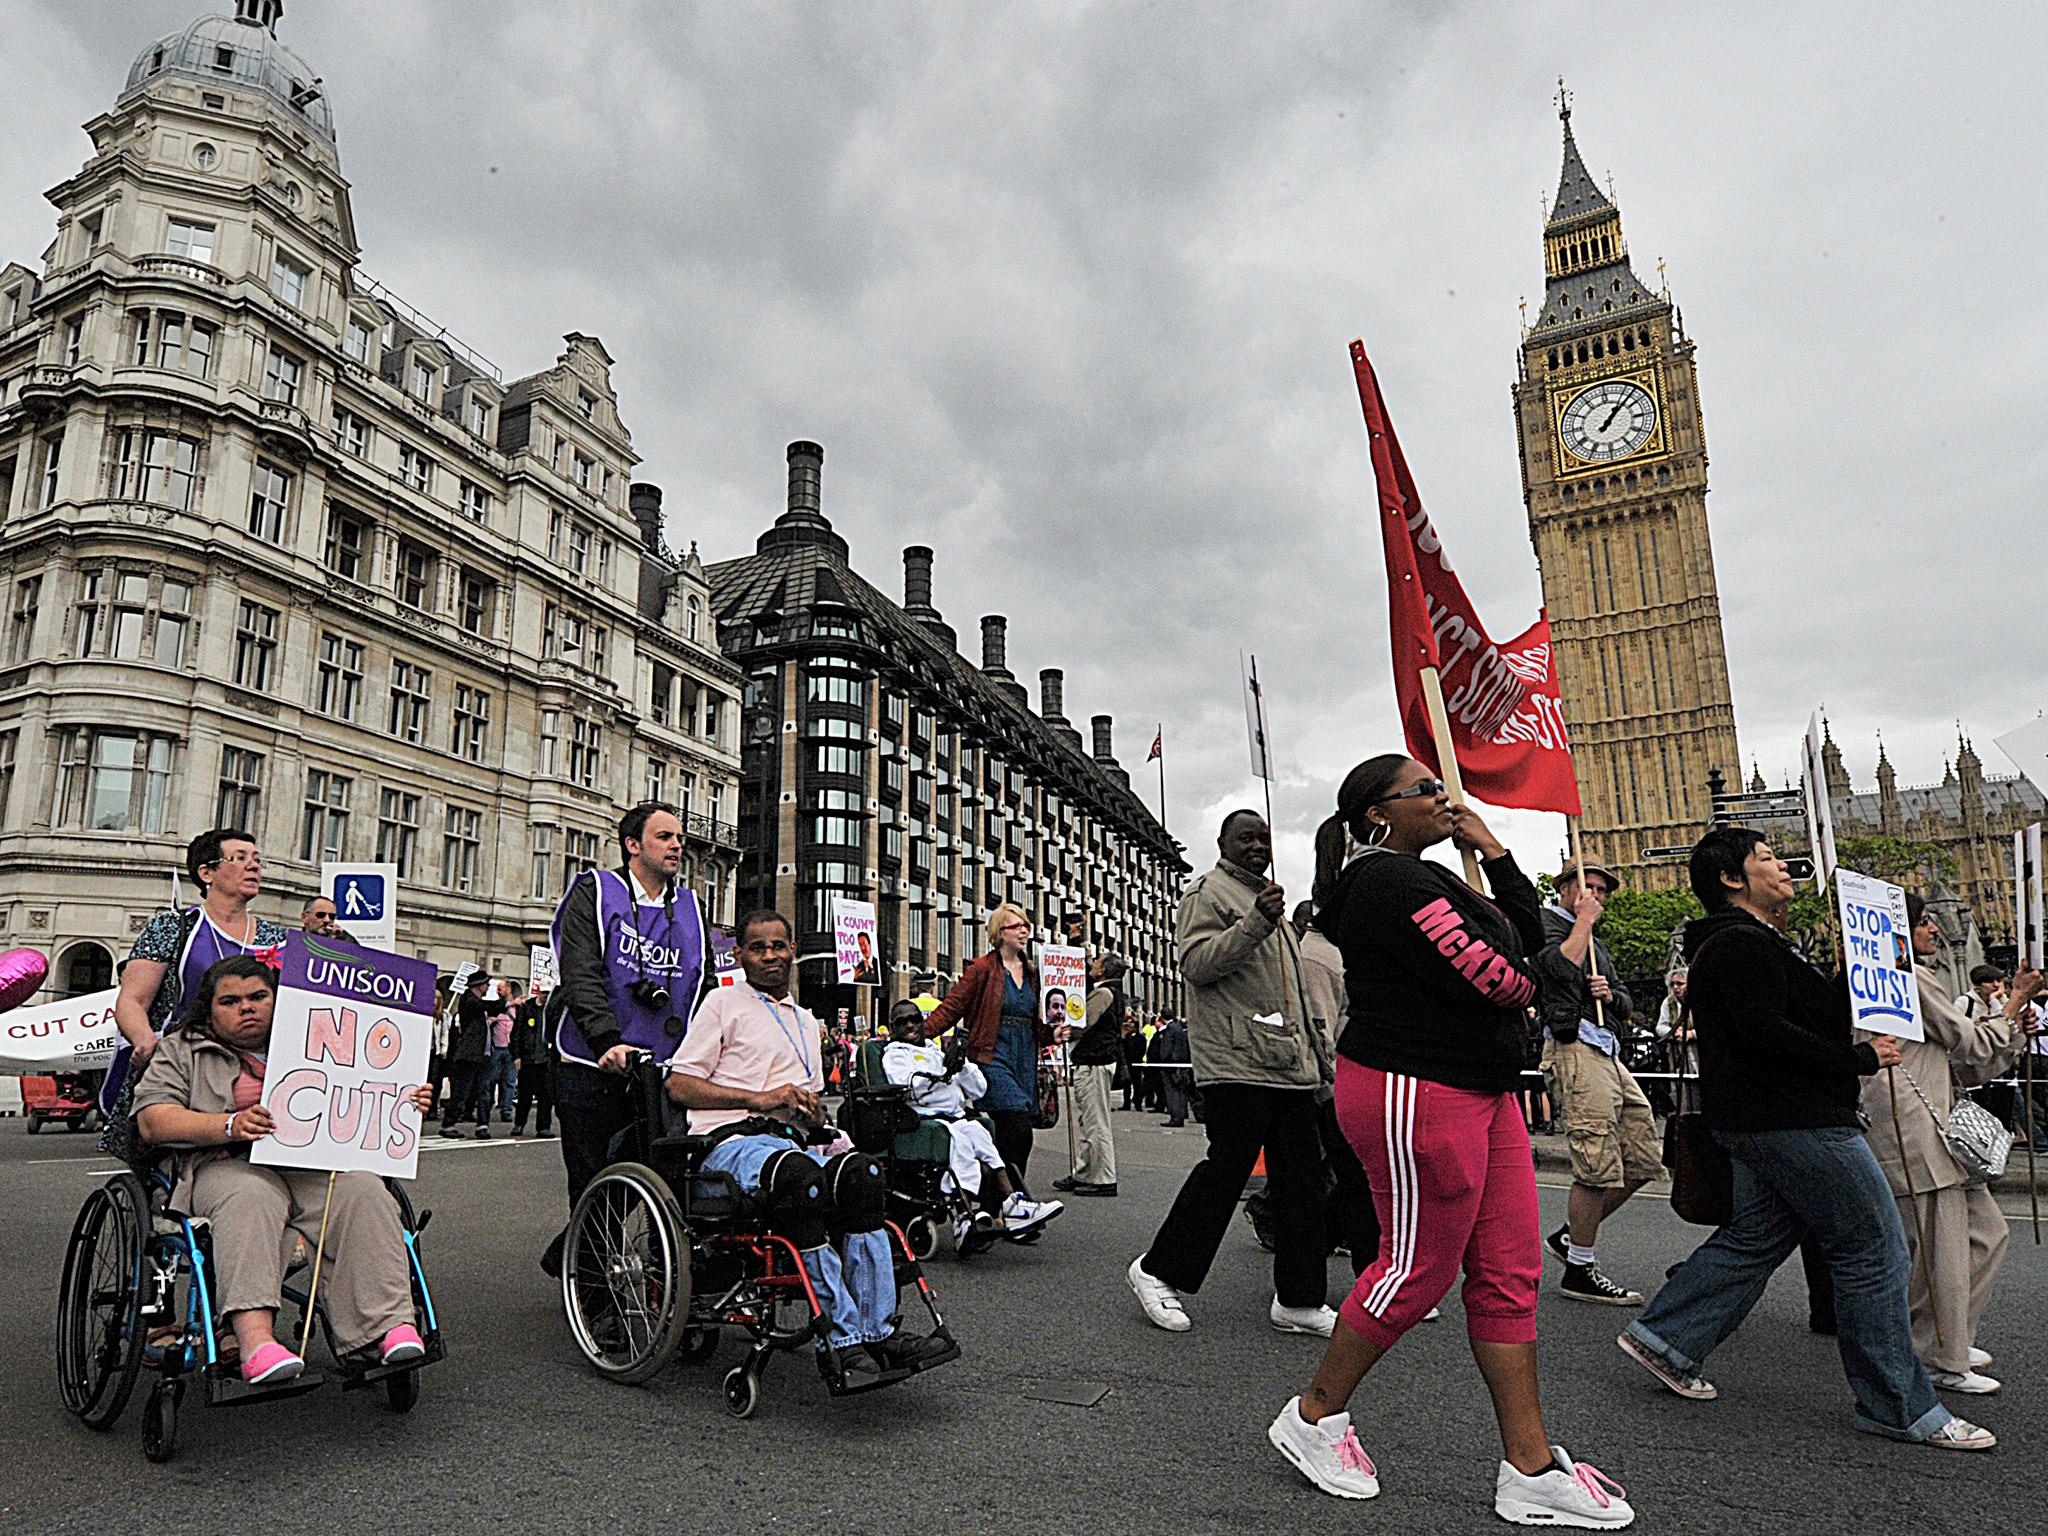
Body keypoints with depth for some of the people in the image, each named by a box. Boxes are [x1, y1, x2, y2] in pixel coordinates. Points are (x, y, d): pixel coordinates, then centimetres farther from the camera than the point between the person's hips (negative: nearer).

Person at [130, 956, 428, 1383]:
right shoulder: (181, 1051, 16)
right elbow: (153, 1121, 2)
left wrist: (405, 1105, 1)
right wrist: (231, 1125, -16)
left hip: (318, 1164, 2)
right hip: (232, 1167, -2)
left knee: (364, 1192, -30)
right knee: (249, 1202, -37)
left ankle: (388, 1323, -38)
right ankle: (255, 1341, -51)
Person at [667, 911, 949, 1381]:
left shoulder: (806, 1021, 30)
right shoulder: (723, 1002, 12)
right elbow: (679, 1085, 1)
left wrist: (814, 1117, 9)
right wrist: (760, 1099, -10)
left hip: (791, 1139, 5)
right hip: (731, 1138, -5)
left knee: (862, 1173, -29)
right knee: (801, 1177, -39)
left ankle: (875, 1331, -30)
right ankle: (842, 1336, -34)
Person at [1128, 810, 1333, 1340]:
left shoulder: (1268, 900, 27)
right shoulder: (1208, 892, -2)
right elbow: (1196, 963, -18)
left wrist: (1312, 1058, 27)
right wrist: (1254, 924, -27)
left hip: (1289, 1066, 9)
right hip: (1237, 1063, -9)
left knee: (1300, 1178, 7)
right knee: (1225, 1171, -7)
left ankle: (1298, 1300, 14)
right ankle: (1158, 1271, 8)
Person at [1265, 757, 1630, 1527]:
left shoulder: (1422, 876, 18)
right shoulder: (1390, 882, -16)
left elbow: (1527, 936, 16)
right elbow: (1487, 978, -21)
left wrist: (1493, 850, 9)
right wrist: (1527, 988, 2)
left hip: (1479, 1091, 10)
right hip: (1414, 1093, -10)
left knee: (1509, 1274, 10)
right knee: (1419, 1269, 1)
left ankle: (1530, 1466, 18)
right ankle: (1313, 1418, 19)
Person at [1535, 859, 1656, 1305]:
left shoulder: (1595, 943, 30)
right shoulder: (1545, 922, 2)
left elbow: (1628, 1004, 24)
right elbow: (1563, 968, -18)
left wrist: (1610, 993, 1)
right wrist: (1583, 921, -5)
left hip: (1608, 1054, 10)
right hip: (1576, 1049, -9)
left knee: (1643, 1160, 8)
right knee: (1598, 1165, -11)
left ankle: (1570, 1235, 19)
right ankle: (1579, 1271, 0)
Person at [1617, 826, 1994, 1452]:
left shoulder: (1752, 941, 19)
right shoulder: (1744, 944, -17)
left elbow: (1807, 1011, 22)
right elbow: (1765, 1034, -25)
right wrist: (1860, 1059, -17)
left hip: (1761, 1120, 11)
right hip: (1795, 1120, -11)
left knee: (1754, 1236, 14)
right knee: (1874, 1250, -1)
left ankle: (1662, 1337, 17)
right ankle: (1901, 1407, 10)